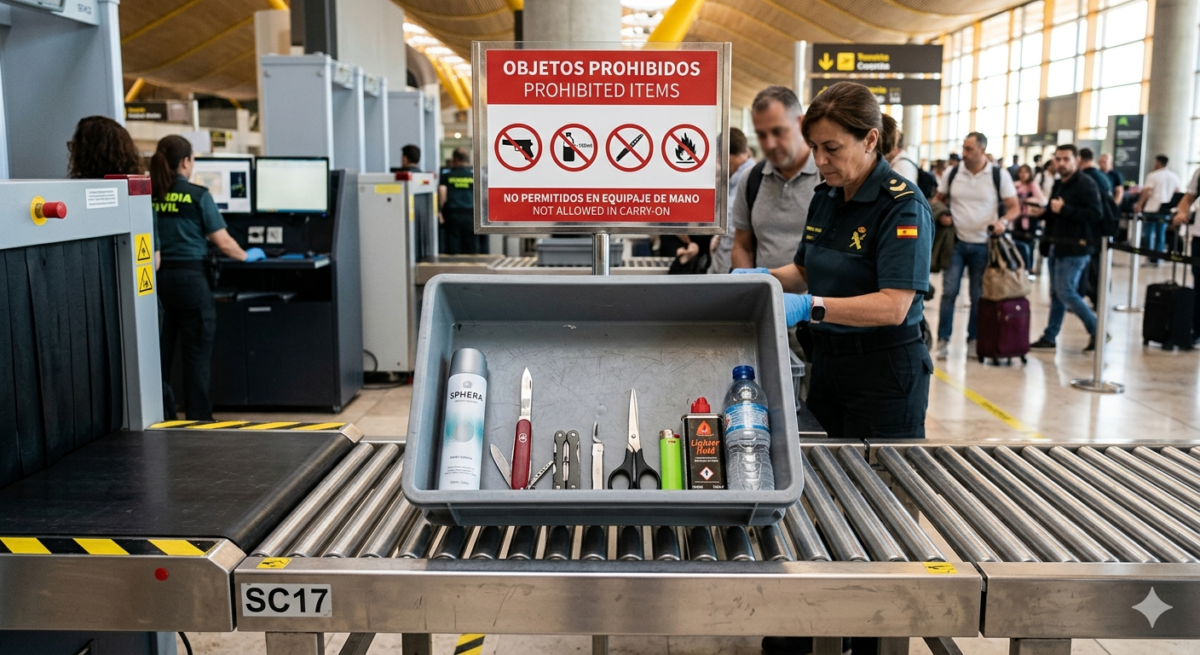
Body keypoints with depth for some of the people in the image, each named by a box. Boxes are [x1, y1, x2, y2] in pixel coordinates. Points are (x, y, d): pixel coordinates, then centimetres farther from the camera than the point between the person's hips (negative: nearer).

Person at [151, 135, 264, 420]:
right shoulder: (197, 196, -7)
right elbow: (222, 242, -5)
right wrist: (246, 256, 13)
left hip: (155, 277, 5)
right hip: (189, 278, -4)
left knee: (160, 351, 11)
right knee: (197, 353, 4)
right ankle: (198, 418, 9)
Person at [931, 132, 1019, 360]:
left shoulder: (1000, 175, -3)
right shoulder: (952, 173, 2)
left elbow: (1014, 207, -1)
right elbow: (938, 199, 13)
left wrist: (1003, 221, -21)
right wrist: (941, 214, -8)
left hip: (983, 245, 0)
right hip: (956, 242, 1)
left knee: (978, 296, 8)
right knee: (949, 291, -5)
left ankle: (973, 341, 19)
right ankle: (943, 340, 4)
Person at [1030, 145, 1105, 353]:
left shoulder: (1086, 185, -12)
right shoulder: (1059, 185, 16)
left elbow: (1096, 214, -22)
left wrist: (1063, 209, -22)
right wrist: (1047, 211, 9)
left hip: (1075, 249, -9)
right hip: (1056, 247, 9)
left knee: (1065, 292, -11)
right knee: (1056, 294, 11)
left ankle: (1096, 331, 2)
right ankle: (1050, 337, 16)